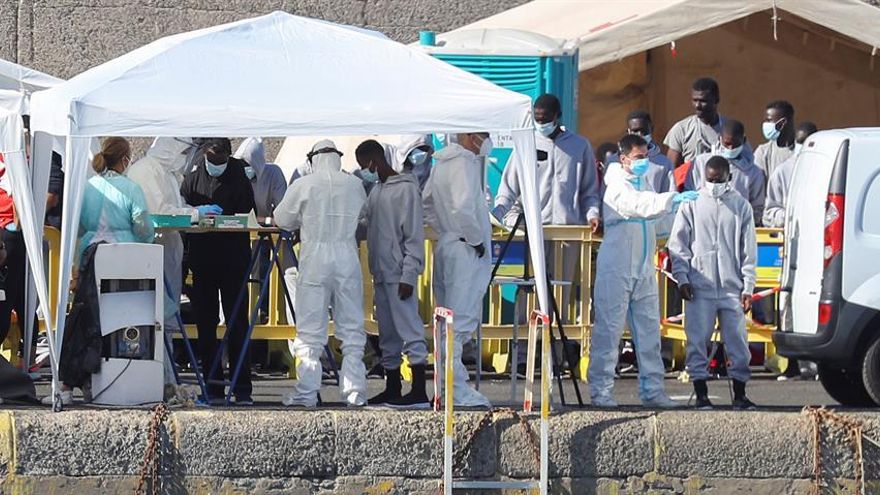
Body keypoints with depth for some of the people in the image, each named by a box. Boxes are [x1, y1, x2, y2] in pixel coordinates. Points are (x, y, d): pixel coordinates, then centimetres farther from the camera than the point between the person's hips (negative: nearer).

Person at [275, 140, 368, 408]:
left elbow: (282, 219, 7)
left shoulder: (303, 185, -3)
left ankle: (306, 393, 1)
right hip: (348, 257, 2)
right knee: (352, 328, 8)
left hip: (314, 257, -2)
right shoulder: (355, 185, 3)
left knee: (310, 330, 2)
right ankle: (355, 391, 8)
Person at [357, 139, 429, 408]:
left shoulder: (406, 188, -9)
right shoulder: (376, 190, 17)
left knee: (409, 329, -9)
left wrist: (408, 276, -17)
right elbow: (363, 223, 19)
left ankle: (419, 391, -11)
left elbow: (415, 236, -13)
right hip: (380, 273, 9)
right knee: (387, 334, 12)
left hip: (399, 273, -9)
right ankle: (392, 389, 18)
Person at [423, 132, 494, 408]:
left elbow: (426, 202, 25)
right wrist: (476, 239, -15)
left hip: (446, 246, 10)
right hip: (466, 251, -10)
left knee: (449, 321, 13)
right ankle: (457, 392, -11)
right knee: (460, 321, -10)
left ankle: (448, 386, 17)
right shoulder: (464, 163, -14)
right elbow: (462, 207, -26)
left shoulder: (441, 163, 15)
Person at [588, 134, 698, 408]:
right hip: (616, 269, -8)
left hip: (644, 270, 8)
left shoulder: (643, 182, 16)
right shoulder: (618, 186, -10)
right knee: (609, 329, -4)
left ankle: (652, 389, 11)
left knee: (649, 329, 7)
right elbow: (639, 205, -31)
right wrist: (673, 199, -40)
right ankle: (601, 390, 1)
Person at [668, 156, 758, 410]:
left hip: (732, 287, 1)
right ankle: (701, 394, 6)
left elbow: (749, 249, 9)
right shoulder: (692, 203, 7)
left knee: (738, 342, 1)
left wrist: (748, 287, 2)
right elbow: (678, 244, 7)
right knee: (698, 341, -1)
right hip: (700, 286, -1)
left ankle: (739, 395, 10)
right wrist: (682, 278, -3)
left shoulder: (740, 205, 9)